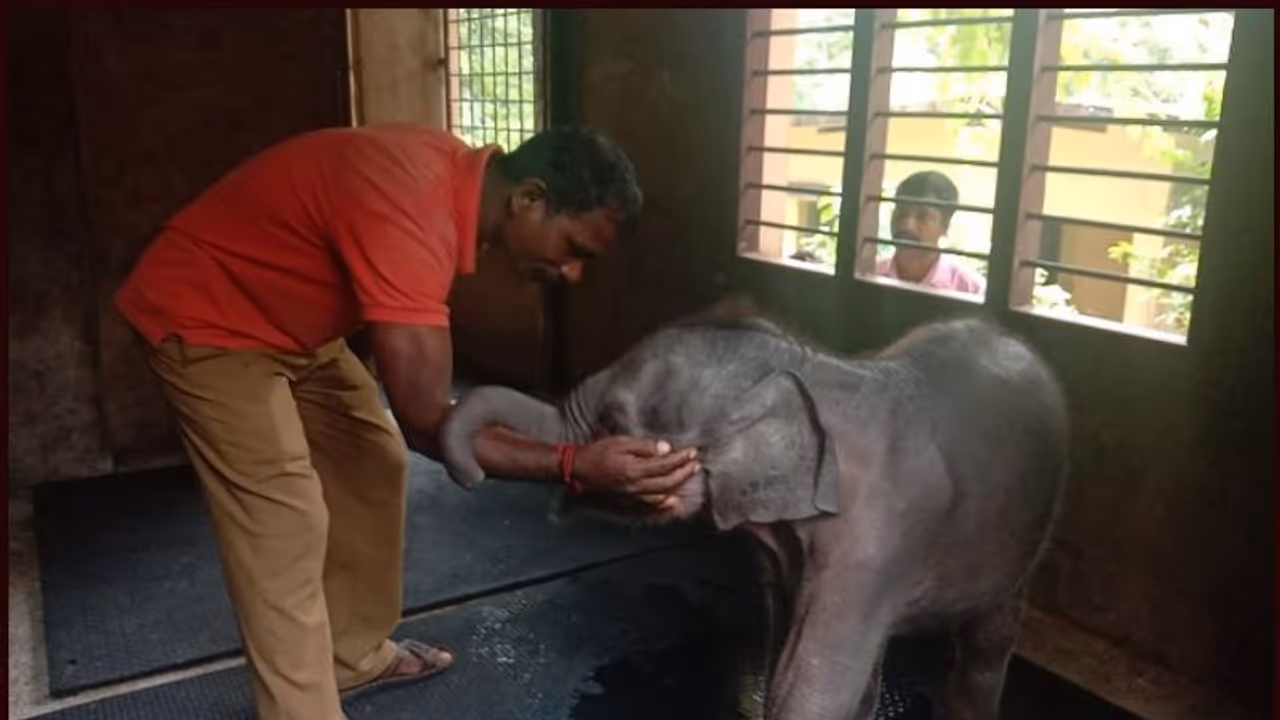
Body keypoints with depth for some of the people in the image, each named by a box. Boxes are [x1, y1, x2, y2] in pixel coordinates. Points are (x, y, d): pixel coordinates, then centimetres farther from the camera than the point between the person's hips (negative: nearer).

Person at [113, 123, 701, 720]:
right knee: (286, 528, -13)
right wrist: (574, 467, -38)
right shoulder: (411, 211, -37)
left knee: (373, 464, 13)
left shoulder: (456, 177, -8)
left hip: (289, 318, 9)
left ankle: (356, 655, 30)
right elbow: (427, 423, -35)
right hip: (204, 320, -9)